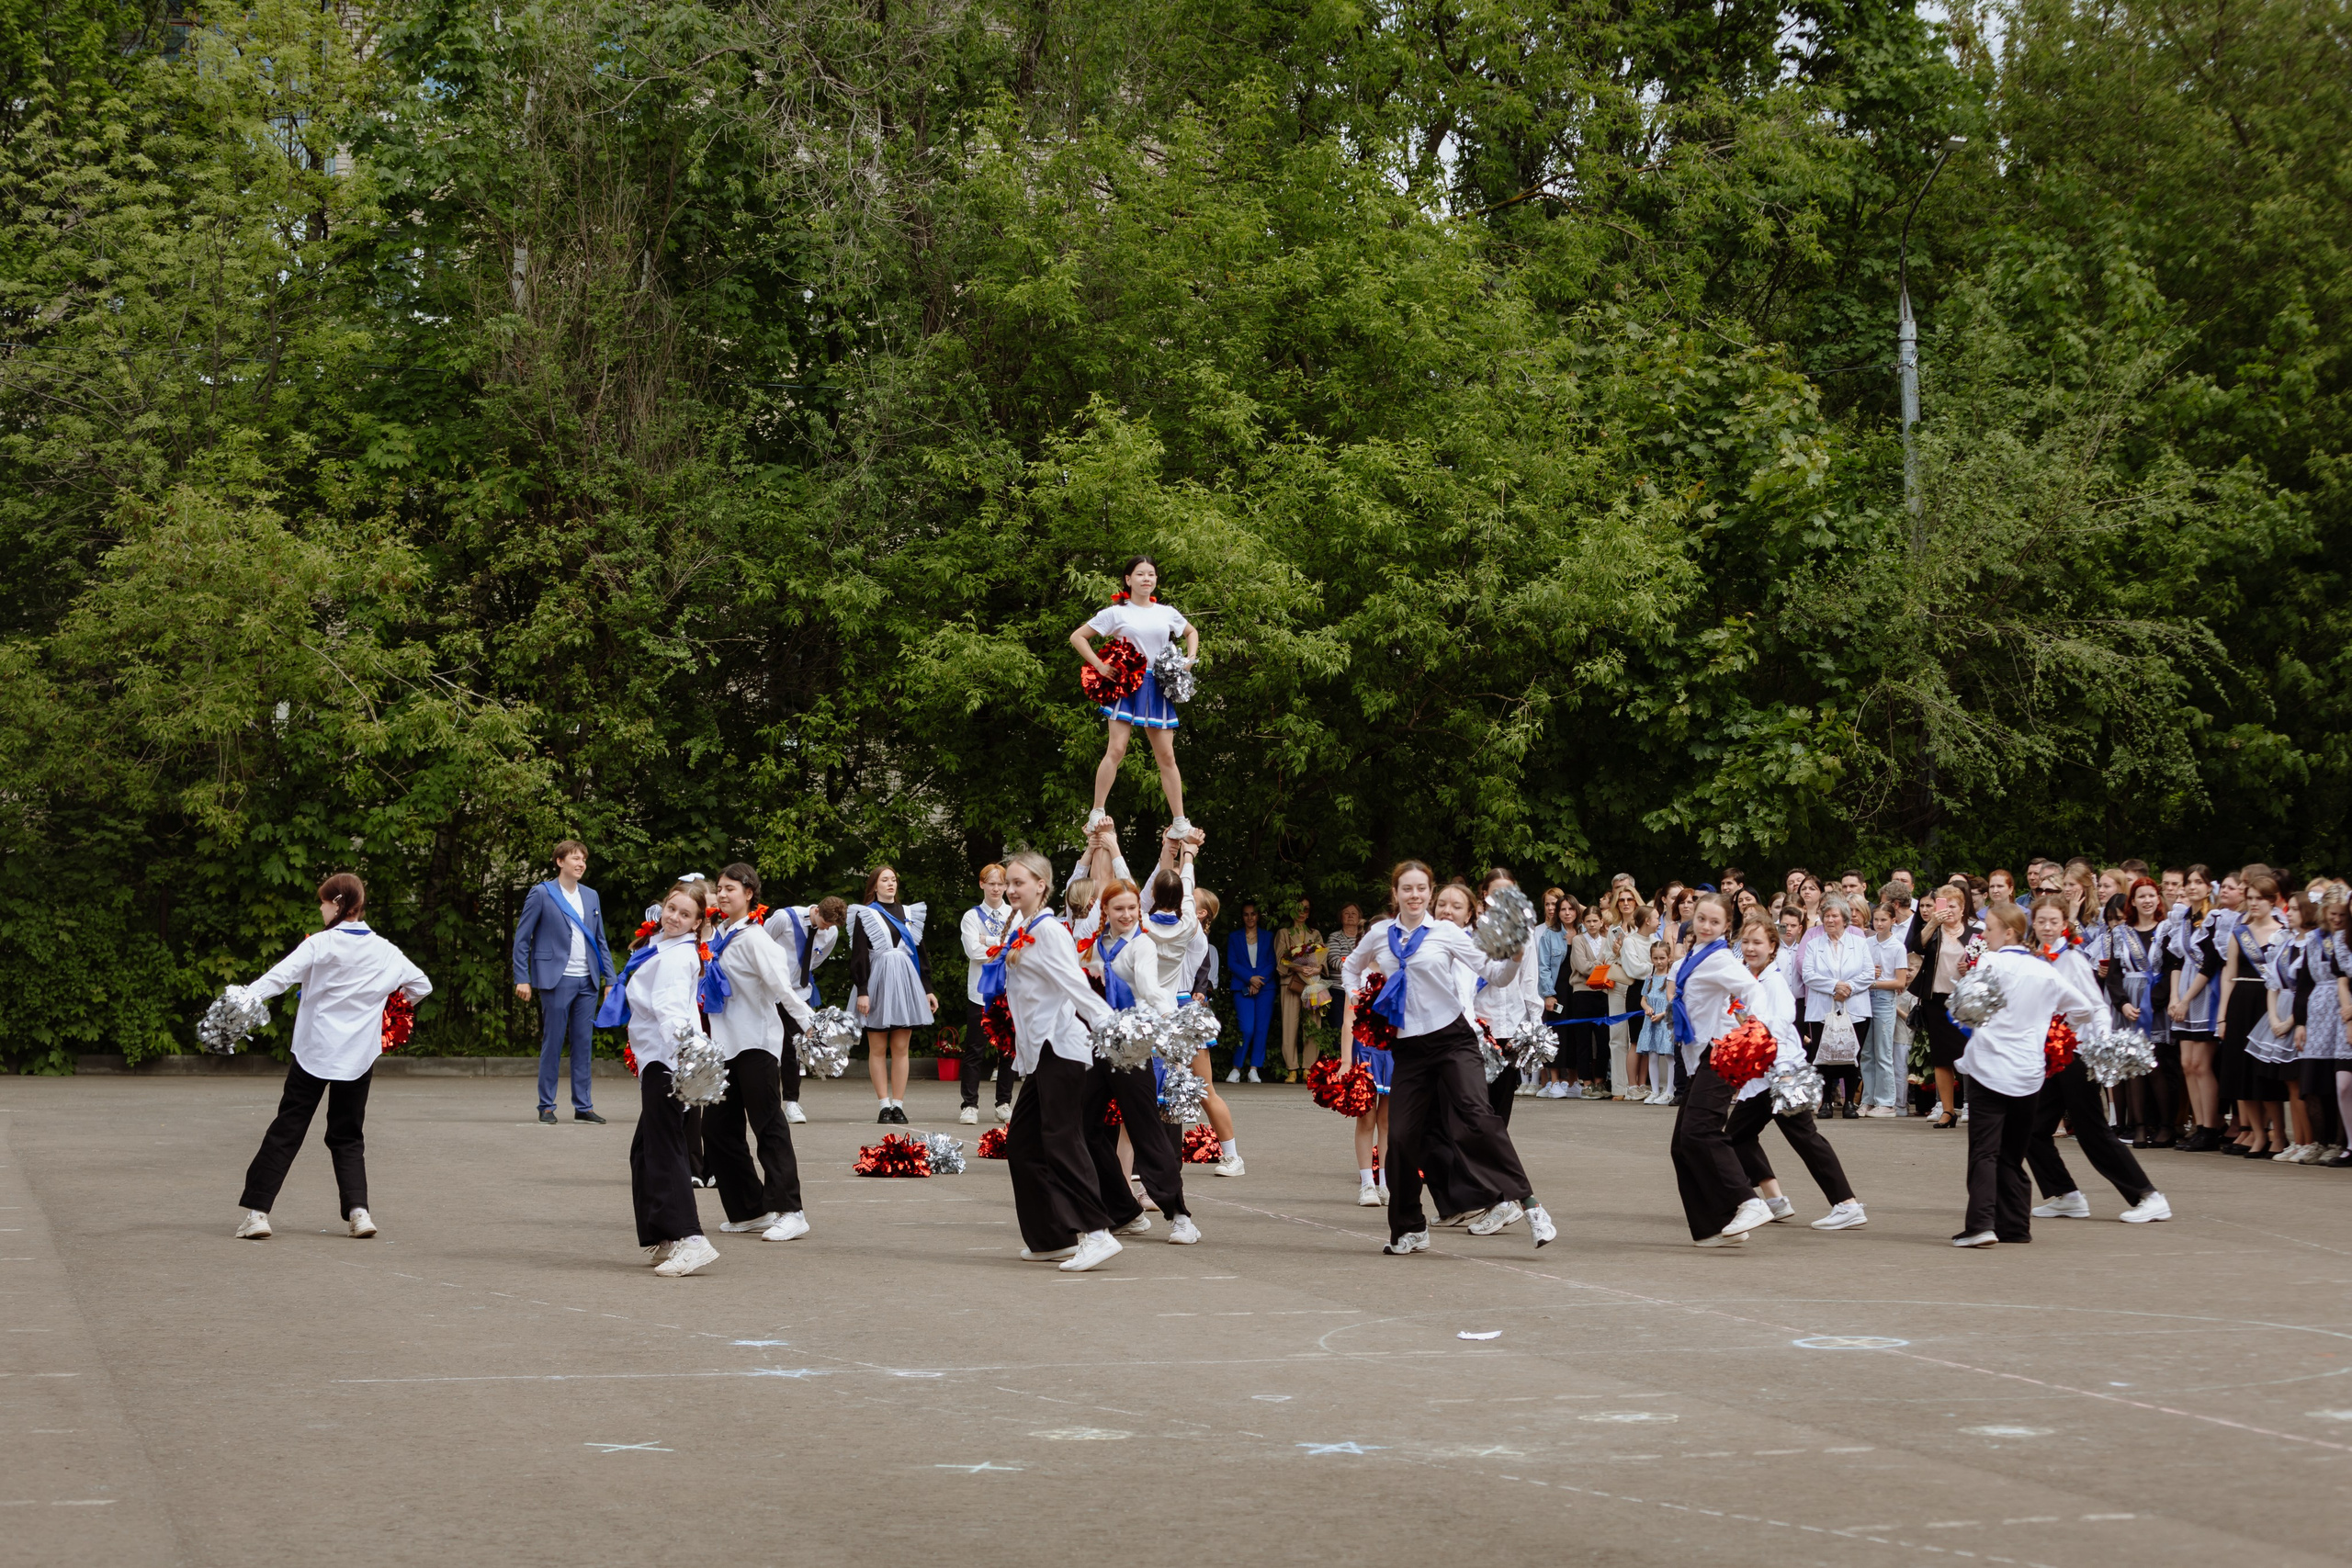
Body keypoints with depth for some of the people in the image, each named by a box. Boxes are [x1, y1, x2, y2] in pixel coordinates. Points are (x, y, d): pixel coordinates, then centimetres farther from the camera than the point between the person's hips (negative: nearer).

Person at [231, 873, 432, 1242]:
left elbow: (279, 976, -21)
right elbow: (422, 986, 15)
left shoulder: (320, 945, -8)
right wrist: (397, 1000, 33)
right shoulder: (386, 953, 4)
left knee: (286, 1131, 3)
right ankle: (358, 1210, -2)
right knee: (348, 1137, 14)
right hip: (358, 1057, 3)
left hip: (314, 1052, -3)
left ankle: (257, 1210, -1)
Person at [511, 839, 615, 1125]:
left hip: (587, 982, 5)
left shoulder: (591, 896, 14)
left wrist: (610, 980, 10)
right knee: (553, 1044, -1)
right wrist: (522, 978, -8)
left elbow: (600, 941, 17)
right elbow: (522, 938, -1)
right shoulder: (541, 894, -1)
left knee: (584, 1045, 5)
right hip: (556, 980, -5)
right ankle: (546, 1106, 6)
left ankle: (583, 1106, 10)